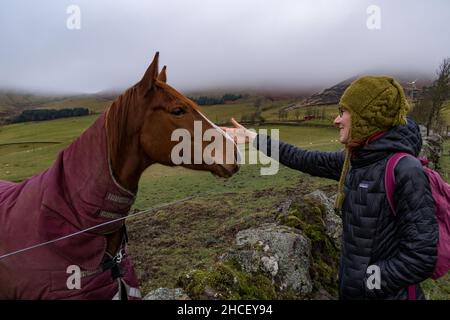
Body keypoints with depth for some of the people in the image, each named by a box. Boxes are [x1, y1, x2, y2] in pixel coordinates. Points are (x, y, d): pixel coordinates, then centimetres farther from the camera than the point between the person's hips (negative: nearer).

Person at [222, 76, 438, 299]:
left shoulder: (405, 171, -24)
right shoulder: (353, 159, -2)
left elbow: (421, 256, -24)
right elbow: (306, 161, 6)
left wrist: (363, 283, -17)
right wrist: (255, 139, 10)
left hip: (386, 293, -6)